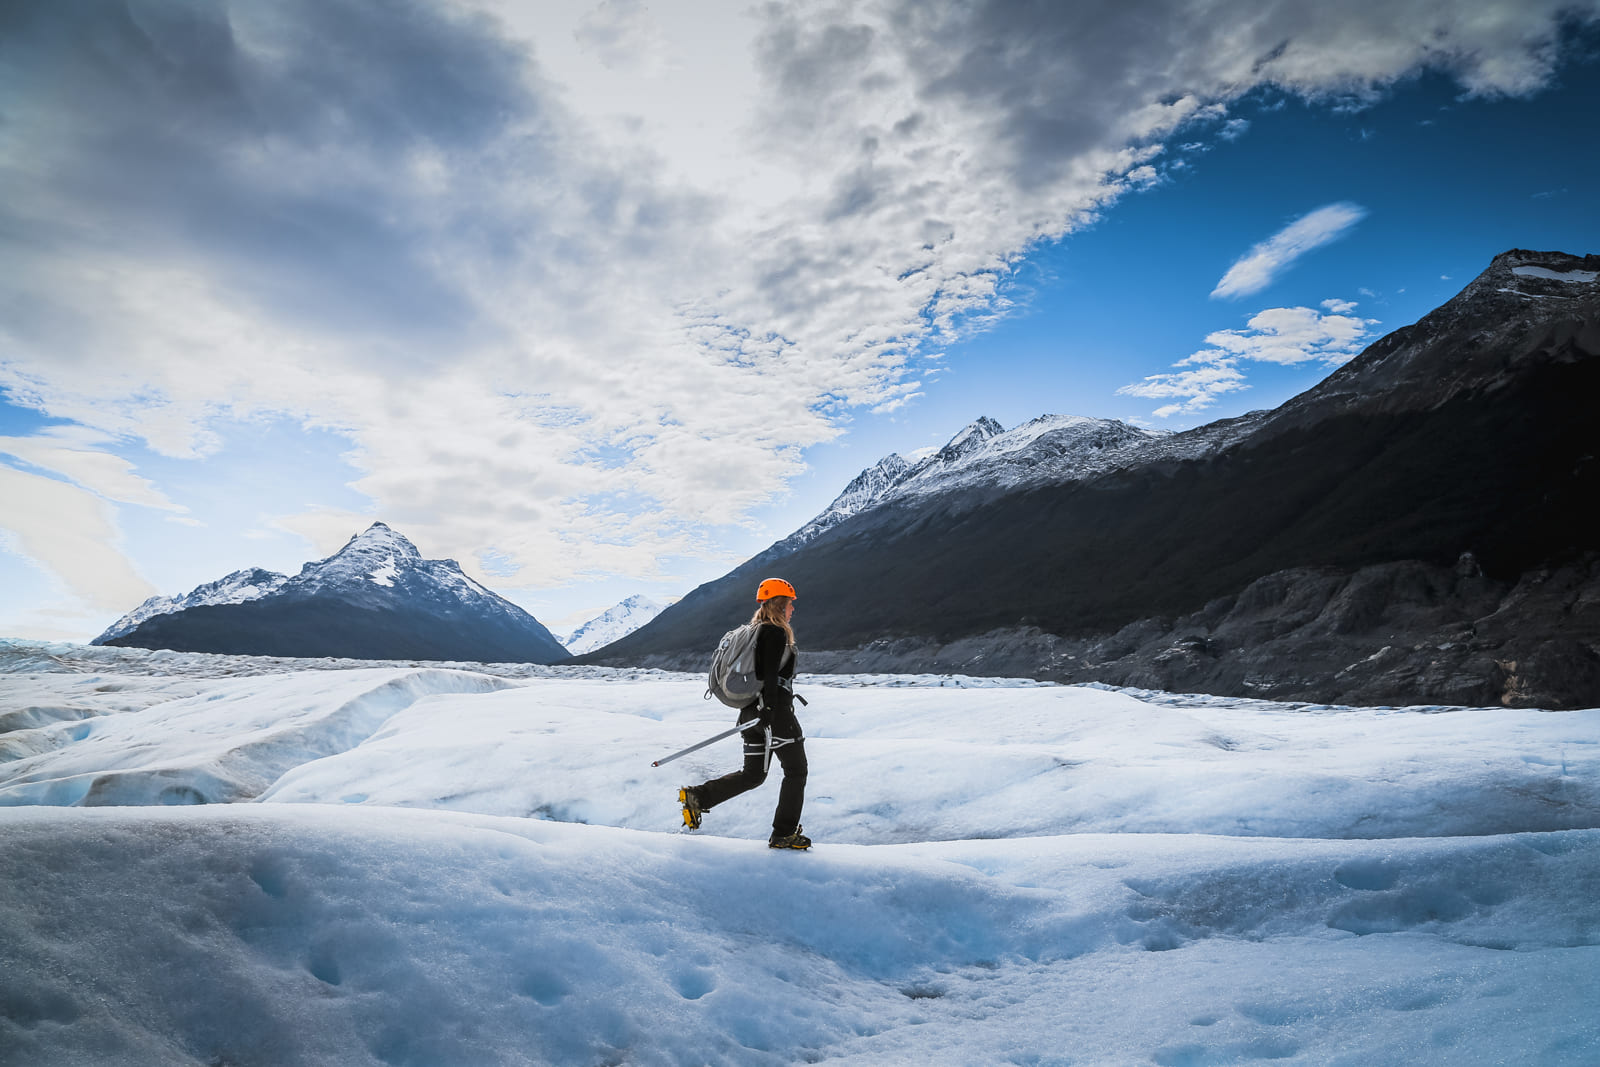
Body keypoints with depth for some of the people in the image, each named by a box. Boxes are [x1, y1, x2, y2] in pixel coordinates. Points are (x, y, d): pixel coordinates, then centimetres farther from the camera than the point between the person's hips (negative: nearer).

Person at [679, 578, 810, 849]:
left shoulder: (755, 632, 17)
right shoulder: (776, 633, -12)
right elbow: (770, 676, -20)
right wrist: (769, 711, -23)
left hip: (752, 711, 9)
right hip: (774, 711, -9)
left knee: (752, 775, 14)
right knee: (796, 771, 4)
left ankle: (697, 797, 6)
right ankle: (783, 834, 7)